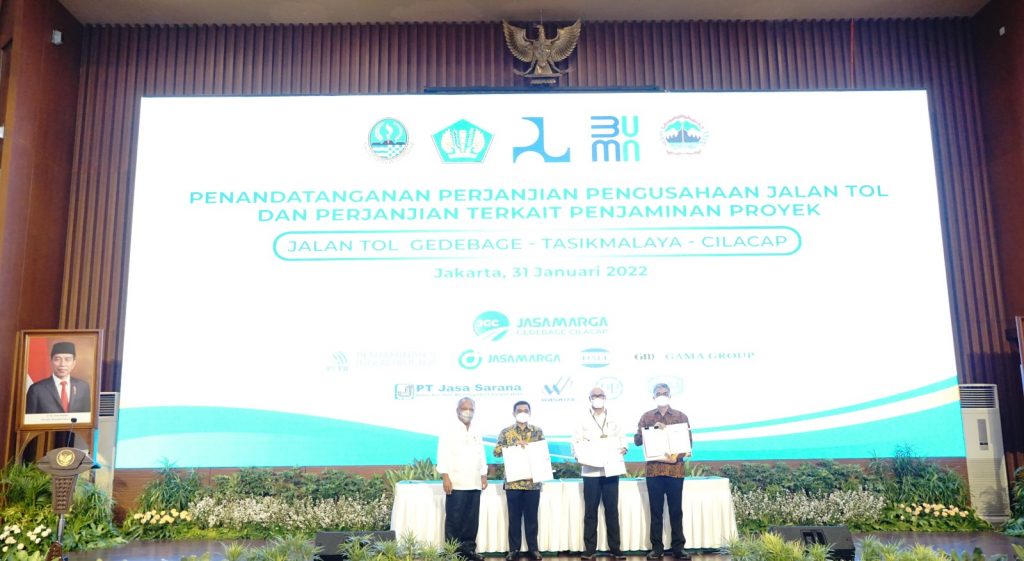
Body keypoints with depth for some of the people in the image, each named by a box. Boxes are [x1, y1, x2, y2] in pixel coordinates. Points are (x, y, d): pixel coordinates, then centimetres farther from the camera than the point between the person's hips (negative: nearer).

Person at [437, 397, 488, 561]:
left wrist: (484, 476, 12)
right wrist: (445, 478, -15)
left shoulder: (476, 432, 16)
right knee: (454, 518, -3)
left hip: (474, 483, 5)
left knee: (472, 518, 7)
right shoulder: (449, 431, -2)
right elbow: (443, 455, -8)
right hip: (456, 483, -5)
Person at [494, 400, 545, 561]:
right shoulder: (506, 432, 4)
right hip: (513, 481, 0)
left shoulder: (538, 431, 7)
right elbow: (496, 451, -4)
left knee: (531, 517, 6)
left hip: (533, 481, 0)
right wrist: (514, 444, -16)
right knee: (514, 517, 5)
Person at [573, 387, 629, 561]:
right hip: (591, 470, -1)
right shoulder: (583, 420, 7)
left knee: (612, 509, 4)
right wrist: (579, 454, -17)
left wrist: (623, 447, -10)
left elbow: (621, 437, 11)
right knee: (590, 510, 1)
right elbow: (576, 441, 1)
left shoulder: (613, 419, 13)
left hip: (611, 469, 1)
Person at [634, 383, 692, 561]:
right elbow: (637, 440, 2)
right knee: (656, 510, 4)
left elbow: (688, 441, 4)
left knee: (676, 510, 3)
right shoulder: (646, 417, 9)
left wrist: (677, 456, -12)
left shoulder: (681, 416, 8)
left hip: (675, 469, 0)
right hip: (653, 469, 0)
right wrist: (652, 429, -13)